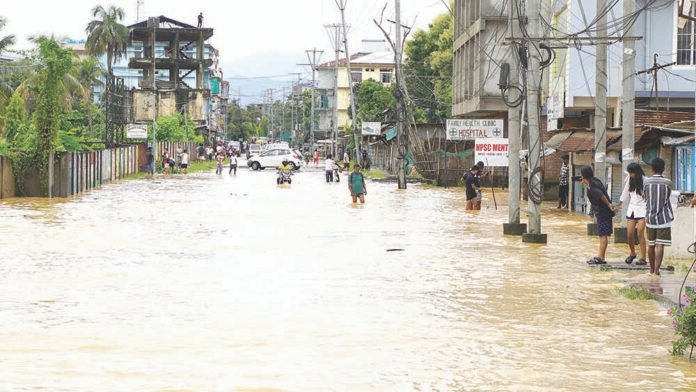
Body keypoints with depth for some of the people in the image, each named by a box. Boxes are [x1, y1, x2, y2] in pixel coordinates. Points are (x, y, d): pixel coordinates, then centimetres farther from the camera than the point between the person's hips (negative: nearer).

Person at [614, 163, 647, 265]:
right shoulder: (629, 180, 6)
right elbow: (625, 194, 18)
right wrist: (618, 205, 22)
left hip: (642, 209, -5)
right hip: (631, 208, 5)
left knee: (640, 233, -11)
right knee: (630, 234, 2)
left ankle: (643, 258, -7)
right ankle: (632, 254, 25)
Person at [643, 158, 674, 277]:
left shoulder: (646, 182, -3)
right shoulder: (667, 183, -8)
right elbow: (668, 195, 8)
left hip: (650, 218, 3)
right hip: (663, 218, -3)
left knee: (651, 245, 14)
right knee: (660, 245, -5)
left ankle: (652, 269, 26)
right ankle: (656, 271, -12)